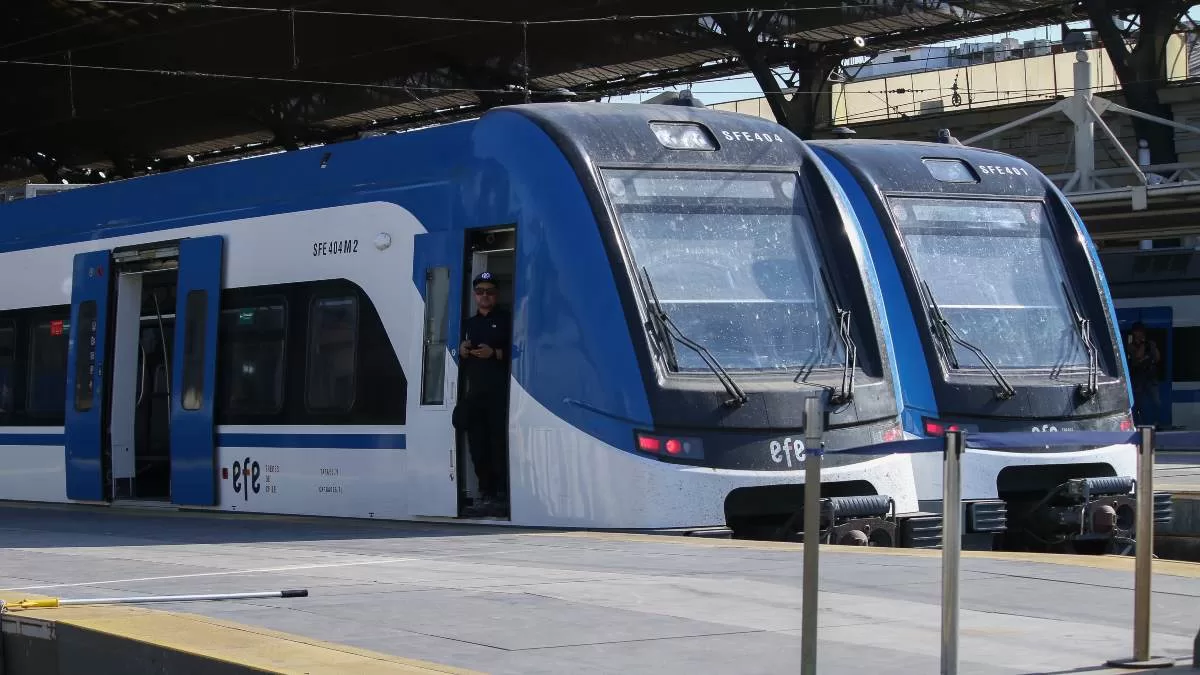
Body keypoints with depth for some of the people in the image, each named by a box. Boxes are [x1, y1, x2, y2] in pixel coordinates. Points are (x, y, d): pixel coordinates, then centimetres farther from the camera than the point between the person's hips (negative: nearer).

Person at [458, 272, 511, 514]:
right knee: (478, 445, 0)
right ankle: (486, 493, 4)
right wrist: (461, 351, 6)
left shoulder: (506, 321, 5)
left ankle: (502, 494, -11)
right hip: (475, 392, 6)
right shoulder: (468, 324, 24)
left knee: (500, 443, -11)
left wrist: (495, 353, -15)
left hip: (499, 393, -6)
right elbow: (458, 357, 28)